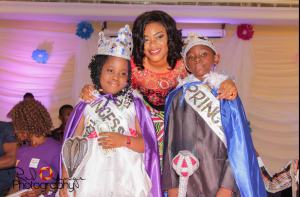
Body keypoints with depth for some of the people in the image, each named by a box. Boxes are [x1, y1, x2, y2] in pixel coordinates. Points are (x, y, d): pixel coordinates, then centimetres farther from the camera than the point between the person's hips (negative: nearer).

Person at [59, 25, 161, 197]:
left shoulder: (134, 105, 8)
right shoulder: (87, 106, 8)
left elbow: (148, 145, 3)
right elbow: (72, 145, 6)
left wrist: (124, 140, -13)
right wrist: (66, 181, 0)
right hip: (91, 181, 0)